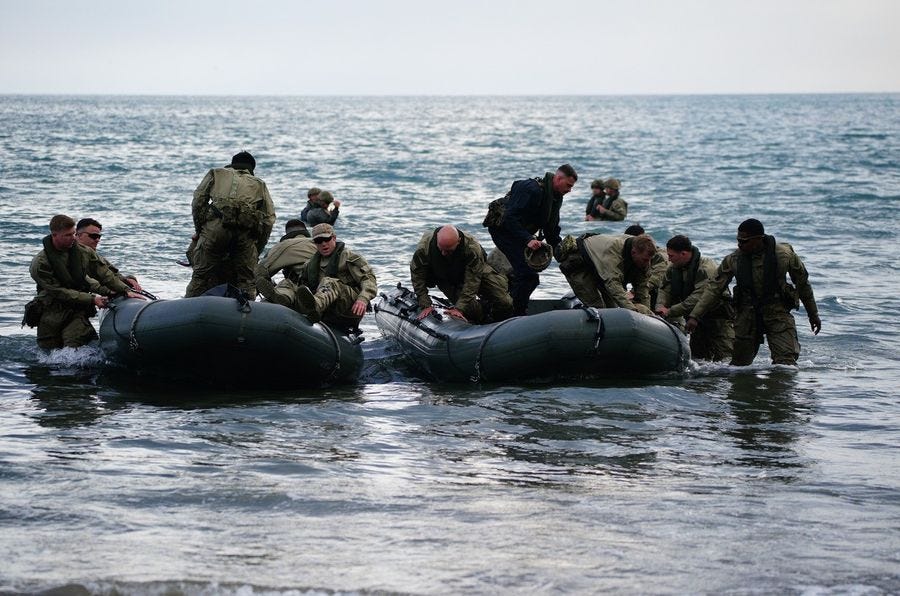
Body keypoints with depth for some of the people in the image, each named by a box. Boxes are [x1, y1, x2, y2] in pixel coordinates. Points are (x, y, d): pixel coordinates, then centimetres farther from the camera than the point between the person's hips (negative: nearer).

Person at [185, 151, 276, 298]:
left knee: (202, 274, 2)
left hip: (217, 224, -1)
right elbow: (269, 218, 19)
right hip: (247, 231, 1)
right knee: (245, 280, 7)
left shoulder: (216, 173, 27)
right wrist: (257, 250, 21)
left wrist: (199, 231, 18)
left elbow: (198, 202, 14)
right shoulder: (259, 185, 30)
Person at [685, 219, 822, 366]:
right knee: (739, 363, 4)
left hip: (778, 313, -2)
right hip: (747, 314, 2)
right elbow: (713, 289, -3)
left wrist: (813, 314, 14)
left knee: (785, 361, -15)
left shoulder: (785, 254, -9)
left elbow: (803, 283, 5)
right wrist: (694, 316, -12)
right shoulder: (732, 260, -6)